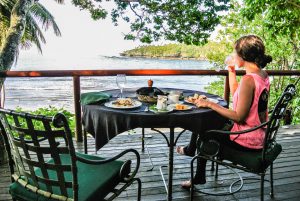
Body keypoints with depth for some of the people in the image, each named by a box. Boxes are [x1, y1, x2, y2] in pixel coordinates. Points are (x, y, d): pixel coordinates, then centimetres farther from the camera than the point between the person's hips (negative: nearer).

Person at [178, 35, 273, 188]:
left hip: (246, 141, -9)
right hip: (258, 136, 9)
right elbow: (236, 95, 12)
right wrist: (231, 71, 9)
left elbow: (239, 116, -26)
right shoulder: (263, 75, 2)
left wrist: (210, 104, -19)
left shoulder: (248, 80, -26)